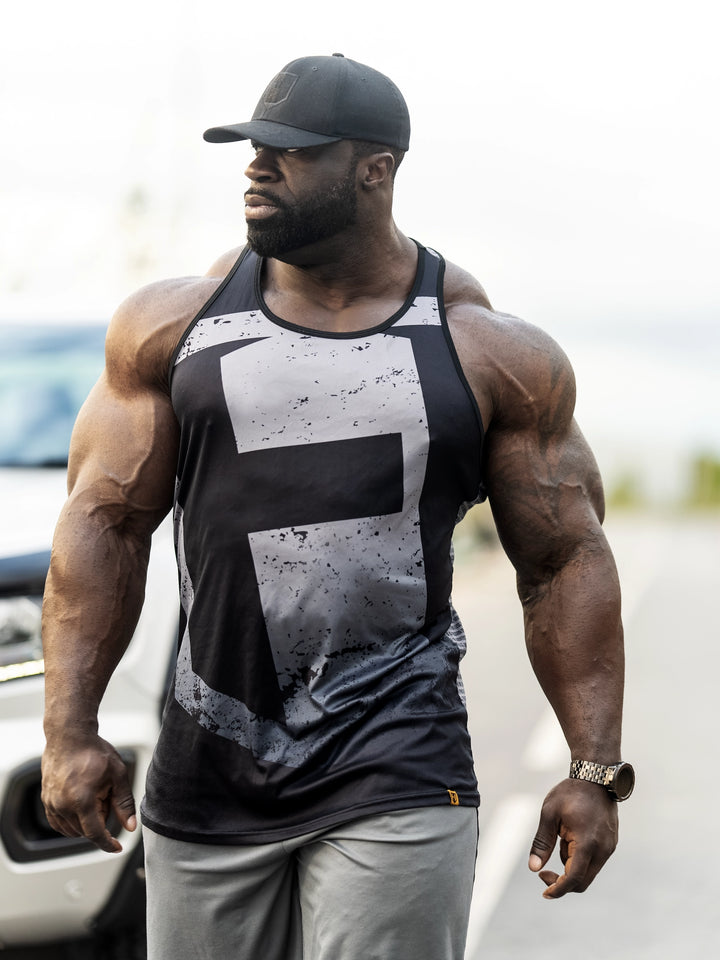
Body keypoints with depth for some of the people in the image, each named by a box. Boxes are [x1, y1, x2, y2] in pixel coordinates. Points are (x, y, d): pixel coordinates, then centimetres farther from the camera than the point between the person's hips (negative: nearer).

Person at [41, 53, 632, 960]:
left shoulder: (493, 352, 0)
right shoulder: (168, 326, 5)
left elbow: (566, 562, 3)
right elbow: (103, 522, 5)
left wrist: (594, 770, -3)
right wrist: (69, 730, -3)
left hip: (397, 782, -2)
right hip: (206, 779, 3)